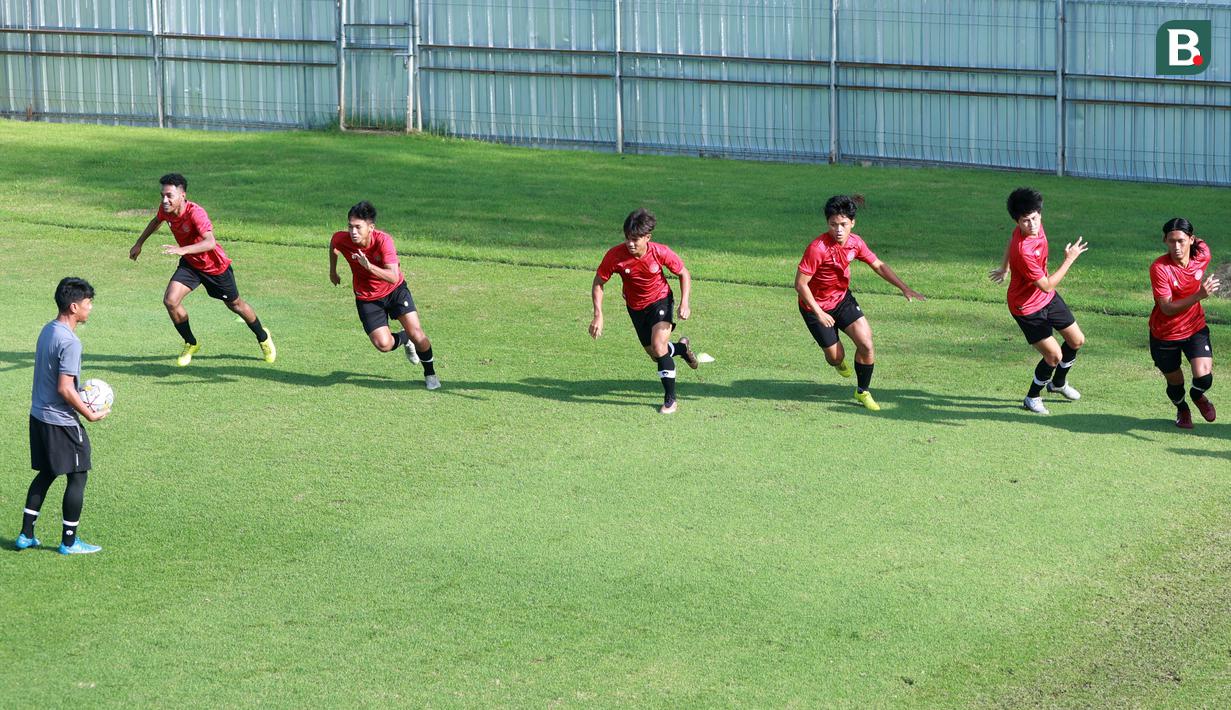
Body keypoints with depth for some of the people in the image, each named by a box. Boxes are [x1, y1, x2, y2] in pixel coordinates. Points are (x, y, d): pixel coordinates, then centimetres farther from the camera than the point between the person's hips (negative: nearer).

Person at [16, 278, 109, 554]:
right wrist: (91, 415, -13)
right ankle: (69, 542, 11)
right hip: (62, 421, -9)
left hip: (38, 415, 9)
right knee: (77, 477, 5)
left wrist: (80, 399, 19)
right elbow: (64, 389, -23)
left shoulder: (48, 330, 6)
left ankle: (26, 535, 21)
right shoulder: (70, 342, -22)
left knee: (45, 474, 19)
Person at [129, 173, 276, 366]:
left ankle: (263, 337, 44)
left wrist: (183, 250, -62)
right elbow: (156, 221, 10)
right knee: (170, 301, -15)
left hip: (215, 265, -5)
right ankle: (190, 344, 8)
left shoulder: (195, 213, -36)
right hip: (190, 264, 5)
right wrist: (139, 244, 15)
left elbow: (210, 242, -50)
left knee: (235, 305, 15)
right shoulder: (165, 209, -16)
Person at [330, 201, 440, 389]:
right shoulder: (342, 239, -22)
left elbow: (393, 277, -37)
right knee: (383, 344, -14)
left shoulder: (383, 241, -29)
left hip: (395, 291, -2)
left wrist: (369, 266, -51)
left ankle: (430, 373, 15)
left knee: (416, 334, -13)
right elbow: (333, 245, 6)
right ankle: (403, 339, 23)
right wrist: (333, 271, 17)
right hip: (367, 298, 2)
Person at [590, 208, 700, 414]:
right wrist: (598, 316, -24)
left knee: (659, 346, -22)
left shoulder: (661, 253, -27)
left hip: (660, 299, -3)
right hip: (636, 308, 3)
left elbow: (684, 274, -8)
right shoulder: (615, 256, -27)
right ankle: (682, 347, 47)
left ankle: (670, 399, -7)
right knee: (655, 355, 11)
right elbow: (598, 284, -14)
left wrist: (684, 303, -20)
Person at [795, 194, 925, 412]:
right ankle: (838, 361, 44)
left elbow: (878, 265, 5)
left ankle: (863, 392, 13)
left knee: (866, 342, -9)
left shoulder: (855, 243, -11)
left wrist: (904, 288, 0)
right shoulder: (817, 249, -30)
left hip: (843, 298, 5)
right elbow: (800, 284, -25)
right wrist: (819, 314, -25)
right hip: (816, 306, -5)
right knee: (835, 355, 3)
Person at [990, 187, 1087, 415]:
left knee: (1077, 340, 17)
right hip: (1027, 307, -9)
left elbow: (1011, 240, 11)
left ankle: (1058, 383, 43)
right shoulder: (1023, 251, -38)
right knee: (1054, 355, -8)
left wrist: (1005, 268, 25)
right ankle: (1032, 398, 18)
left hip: (1048, 298, 9)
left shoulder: (1036, 226, -12)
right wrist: (1069, 260, -25)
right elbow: (1046, 285, -29)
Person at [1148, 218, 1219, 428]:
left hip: (1195, 328, 2)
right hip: (1165, 334, -2)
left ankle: (1197, 395, 24)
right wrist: (1199, 295, -41)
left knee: (1204, 377, -15)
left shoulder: (1202, 254, -13)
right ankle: (1182, 409, 49)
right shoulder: (1159, 268, -26)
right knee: (1175, 383, 12)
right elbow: (1167, 308, -30)